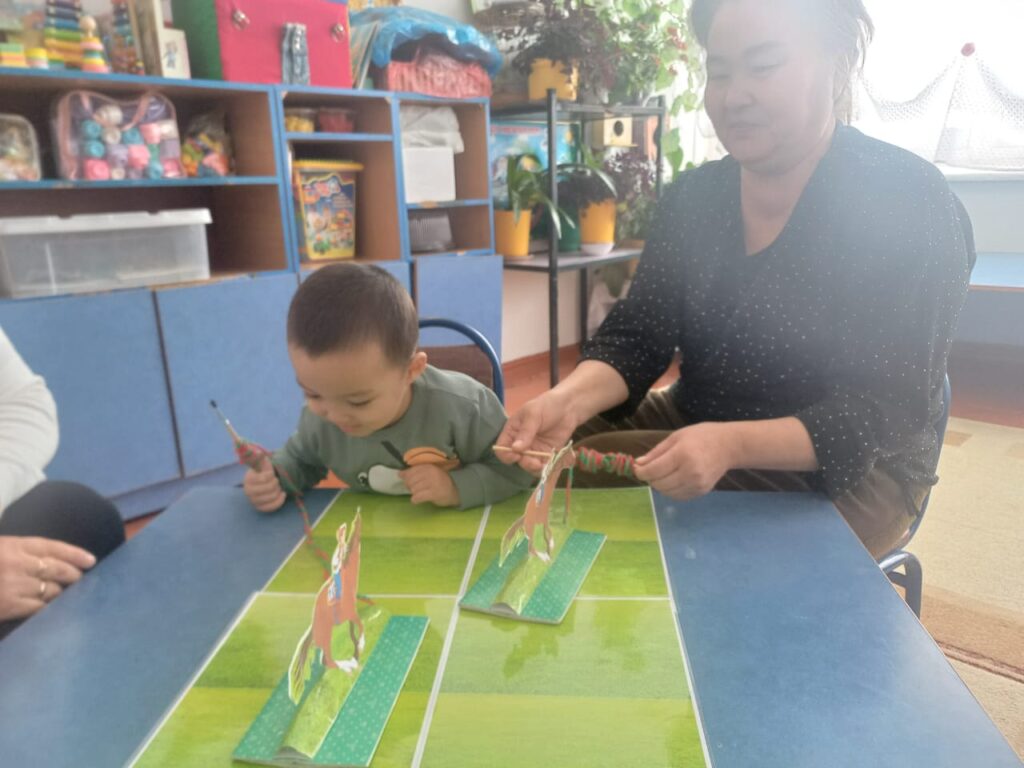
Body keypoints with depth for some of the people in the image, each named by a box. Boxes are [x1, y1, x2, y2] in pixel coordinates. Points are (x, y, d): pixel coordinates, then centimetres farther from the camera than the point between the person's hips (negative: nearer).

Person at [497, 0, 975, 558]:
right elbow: (637, 335, -5)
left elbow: (886, 409, -19)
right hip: (694, 423, 6)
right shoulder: (693, 195, 2)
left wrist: (731, 444, -37)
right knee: (557, 454, -12)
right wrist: (568, 400, -27)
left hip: (846, 469, -5)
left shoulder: (908, 205, -14)